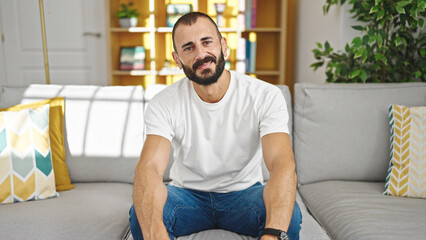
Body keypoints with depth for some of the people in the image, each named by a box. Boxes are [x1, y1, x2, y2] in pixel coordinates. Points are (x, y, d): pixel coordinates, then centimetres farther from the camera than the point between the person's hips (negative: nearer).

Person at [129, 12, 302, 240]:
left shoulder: (266, 96, -16)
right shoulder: (163, 104, -13)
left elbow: (283, 165, -29)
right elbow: (149, 167, -27)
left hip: (244, 193, 0)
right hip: (187, 193, 0)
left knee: (289, 214, -31)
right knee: (142, 214, -31)